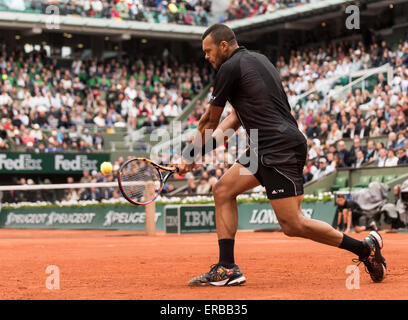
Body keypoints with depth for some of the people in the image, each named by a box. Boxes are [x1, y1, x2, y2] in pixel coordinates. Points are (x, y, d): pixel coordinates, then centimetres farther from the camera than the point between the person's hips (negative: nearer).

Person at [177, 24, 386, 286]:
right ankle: (227, 269, 4)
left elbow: (211, 121, 2)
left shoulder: (230, 67, -6)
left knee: (293, 225, -11)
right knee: (223, 190, 8)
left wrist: (190, 156, 16)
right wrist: (201, 150, 18)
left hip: (281, 148, -10)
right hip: (266, 150, 10)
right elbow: (239, 115, 24)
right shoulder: (257, 59, 22)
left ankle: (365, 247, -2)